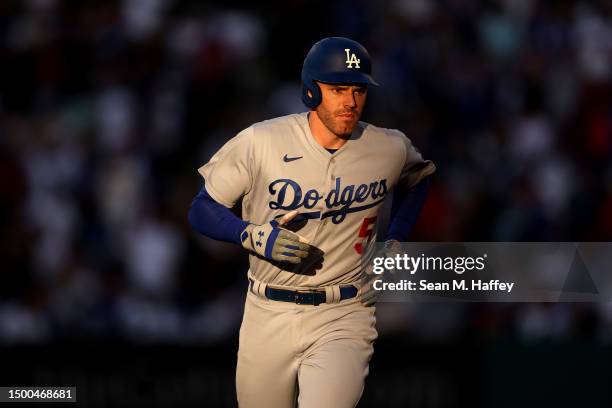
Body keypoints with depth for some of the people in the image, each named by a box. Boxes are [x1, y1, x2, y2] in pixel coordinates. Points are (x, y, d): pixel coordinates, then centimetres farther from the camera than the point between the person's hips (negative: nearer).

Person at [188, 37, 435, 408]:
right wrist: (255, 235, -20)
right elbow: (202, 209, -3)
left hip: (344, 320, -1)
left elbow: (418, 177, 23)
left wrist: (395, 242, 12)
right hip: (268, 319, 1)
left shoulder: (391, 150, -1)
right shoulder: (261, 142, -8)